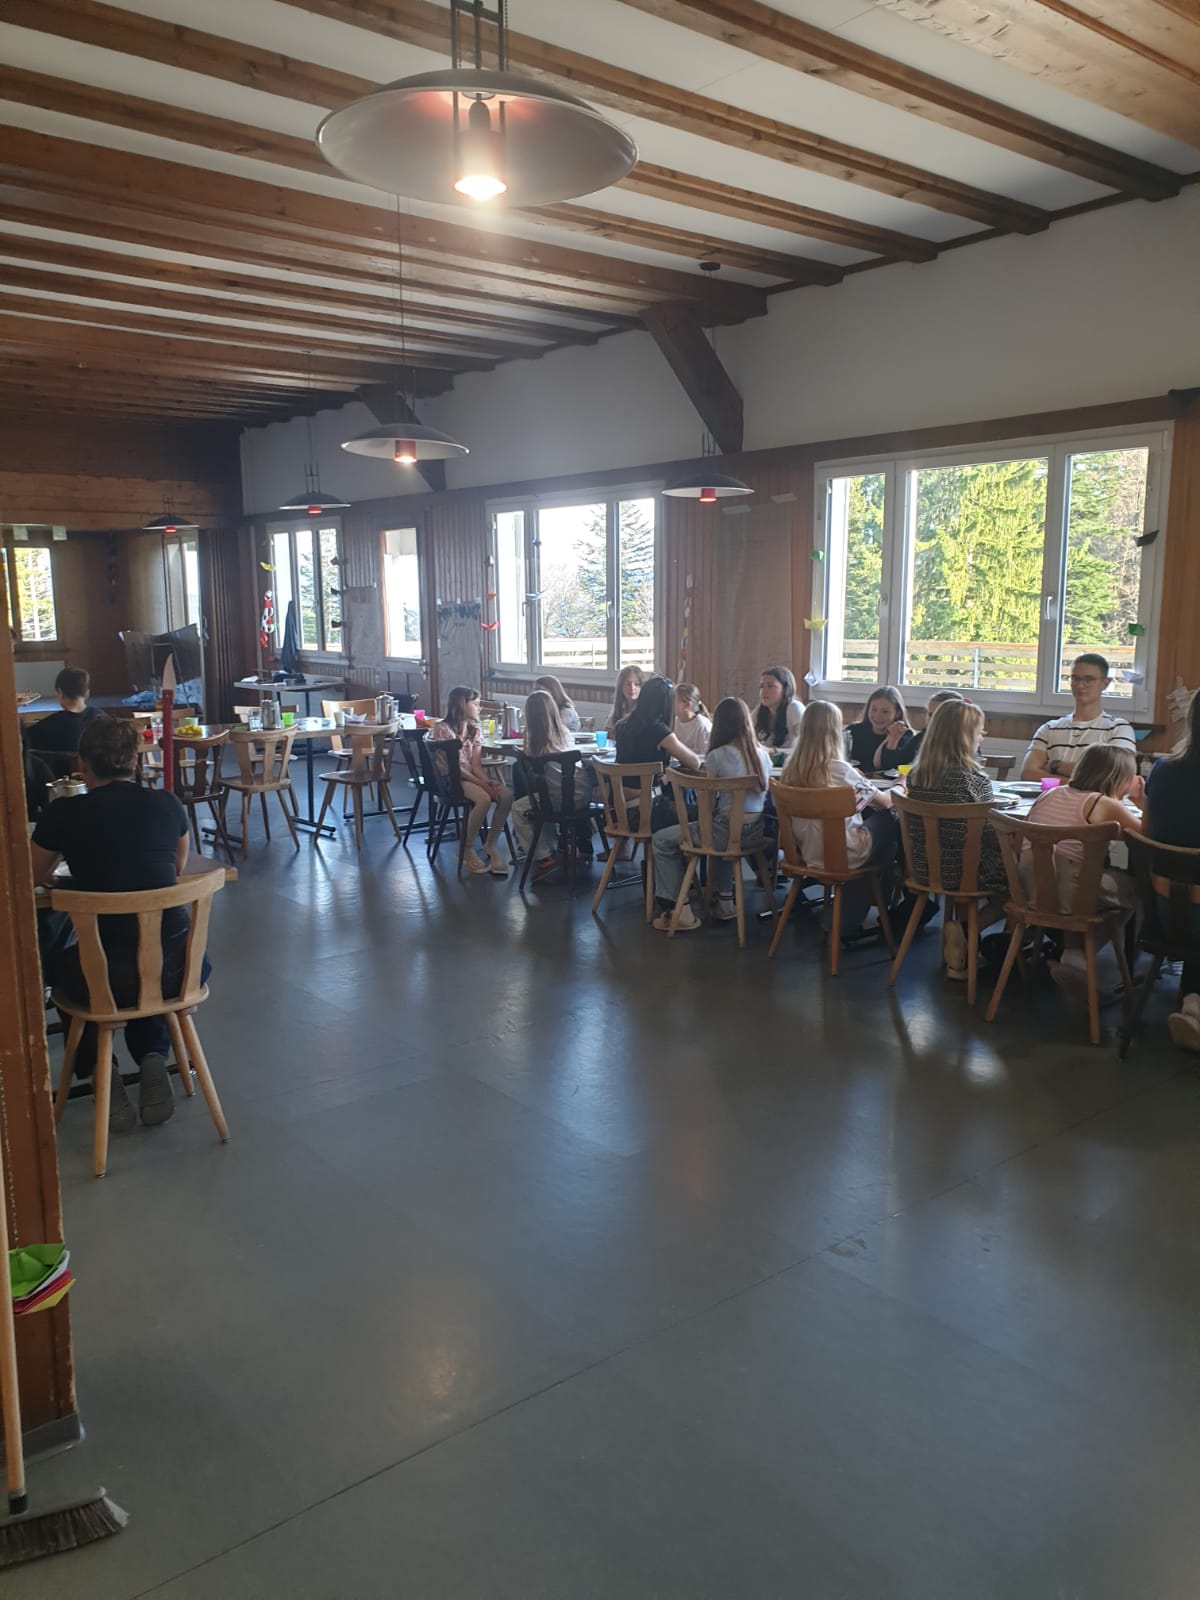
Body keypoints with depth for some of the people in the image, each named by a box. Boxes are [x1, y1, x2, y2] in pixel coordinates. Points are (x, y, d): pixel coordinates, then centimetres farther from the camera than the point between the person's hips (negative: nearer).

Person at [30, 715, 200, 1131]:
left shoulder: (65, 815, -5)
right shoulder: (167, 805, 2)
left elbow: (28, 879, 15)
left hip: (108, 979, -2)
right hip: (178, 969, 2)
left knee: (58, 962, 34)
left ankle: (102, 1071, 17)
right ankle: (152, 1060, 17)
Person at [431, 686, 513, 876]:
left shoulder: (475, 729, 12)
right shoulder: (442, 729, -9)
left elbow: (476, 764, 4)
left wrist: (487, 781, -16)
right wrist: (480, 783, -21)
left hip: (473, 776, 6)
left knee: (506, 795, -21)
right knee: (484, 799, -33)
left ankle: (492, 845, -9)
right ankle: (469, 850, -16)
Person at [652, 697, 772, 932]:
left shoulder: (718, 756, -12)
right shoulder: (763, 755, 4)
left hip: (726, 832, -6)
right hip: (755, 832, 6)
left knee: (662, 841, 11)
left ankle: (678, 909, 8)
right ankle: (725, 901, 43)